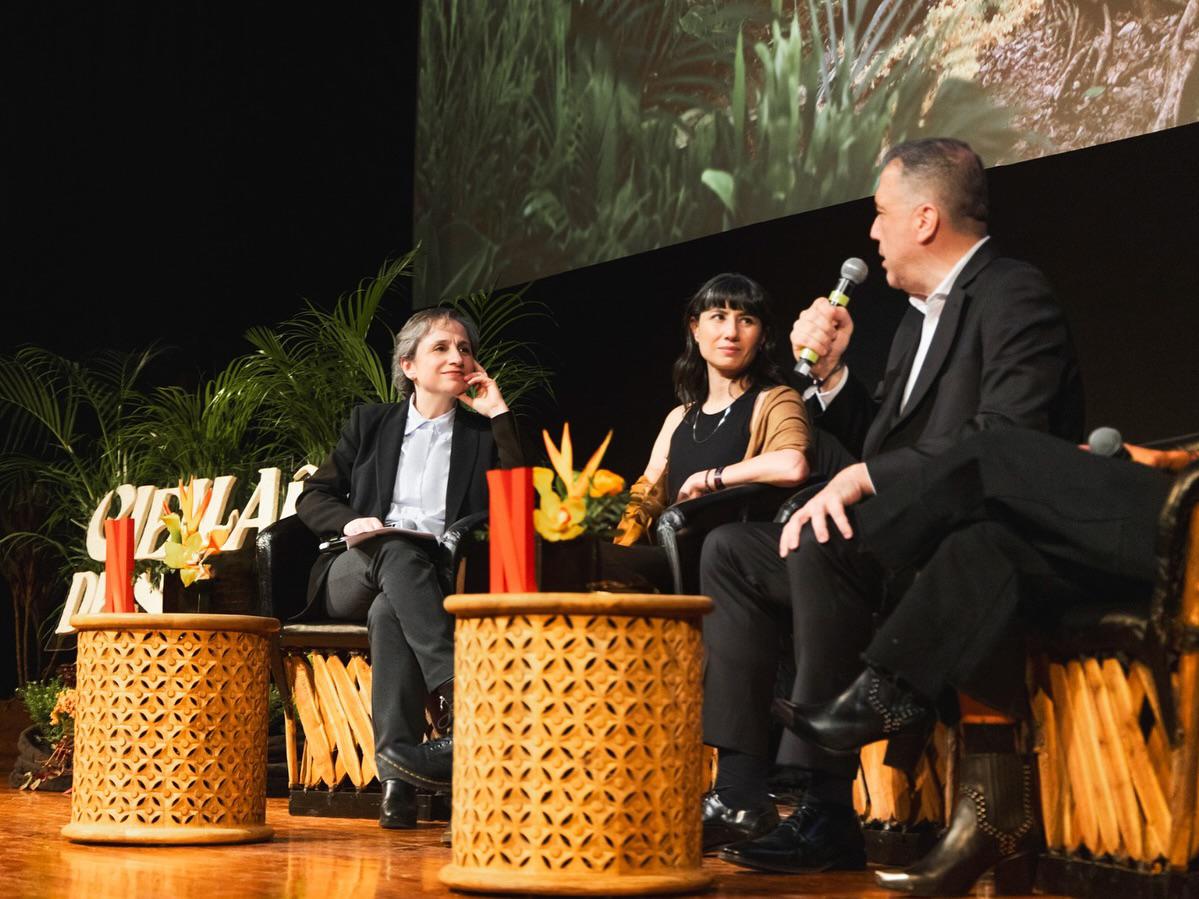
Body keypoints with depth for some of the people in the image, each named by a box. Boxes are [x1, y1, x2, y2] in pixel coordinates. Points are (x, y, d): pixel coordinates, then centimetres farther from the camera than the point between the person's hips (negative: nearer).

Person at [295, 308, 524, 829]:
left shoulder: (483, 433, 19)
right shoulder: (371, 423, 21)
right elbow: (311, 499, 16)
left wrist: (499, 415, 2)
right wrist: (351, 522, -7)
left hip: (435, 582, -1)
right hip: (355, 575, 1)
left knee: (389, 611, -38)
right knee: (398, 549, -37)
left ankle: (397, 773, -51)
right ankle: (460, 694, -54)